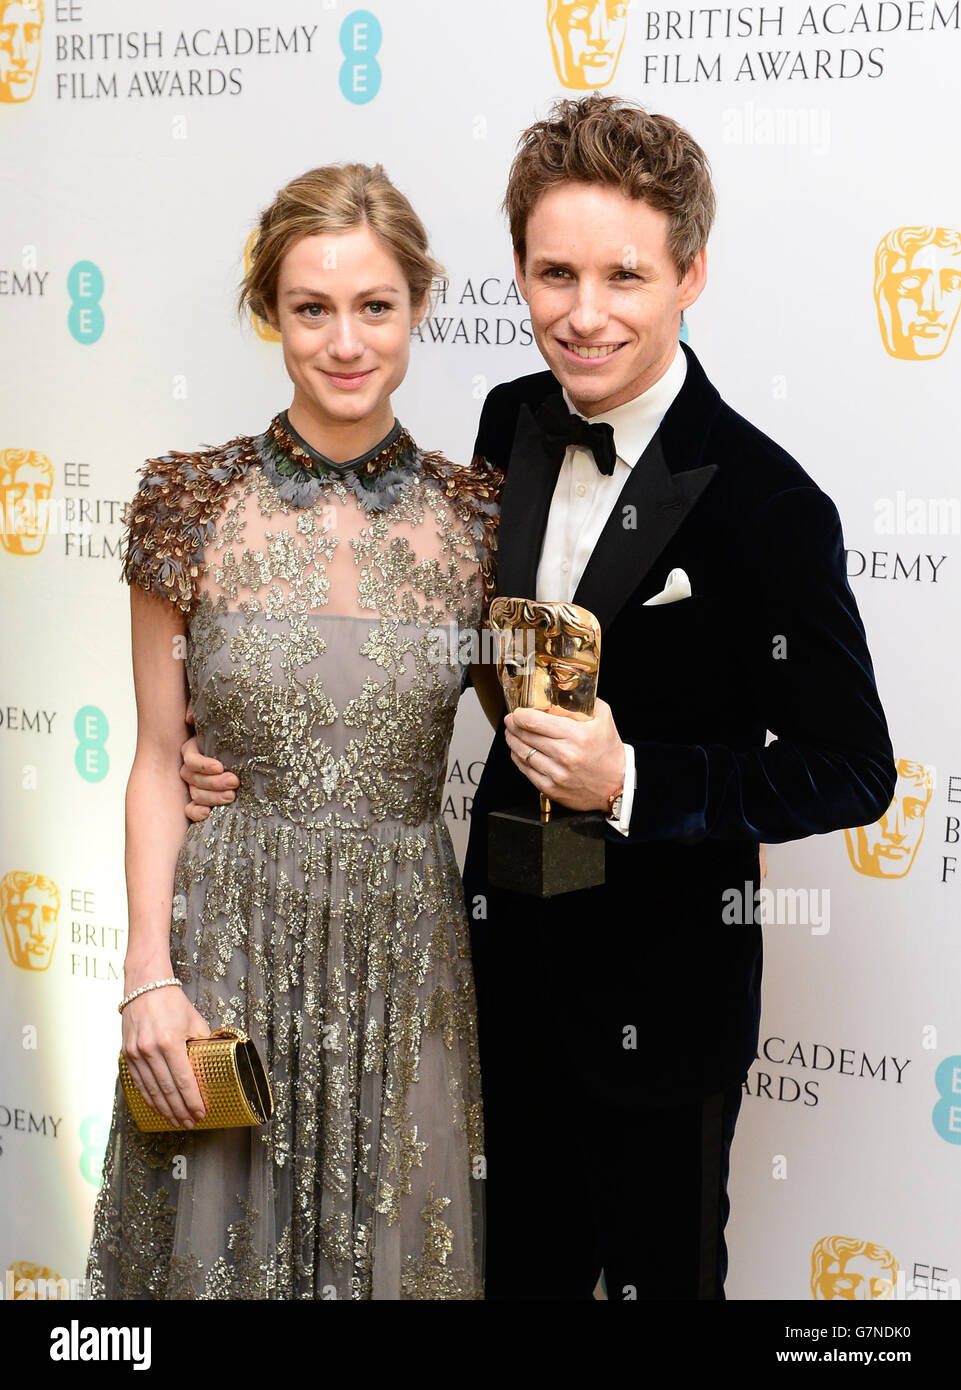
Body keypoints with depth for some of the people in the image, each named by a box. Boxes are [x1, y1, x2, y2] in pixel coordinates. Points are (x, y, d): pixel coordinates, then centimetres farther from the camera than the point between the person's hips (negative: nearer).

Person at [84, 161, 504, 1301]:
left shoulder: (477, 515, -2)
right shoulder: (193, 503, -5)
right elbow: (158, 760, -2)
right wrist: (149, 975, -8)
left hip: (405, 950, 1)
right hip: (227, 940, -1)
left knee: (397, 1245, 14)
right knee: (220, 1240, 14)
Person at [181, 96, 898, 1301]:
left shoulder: (762, 503, -23)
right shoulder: (513, 424, -4)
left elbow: (852, 771, -17)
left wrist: (632, 781, -29)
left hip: (662, 986, -6)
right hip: (509, 945, 6)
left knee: (659, 1270, 16)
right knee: (523, 1258, 24)